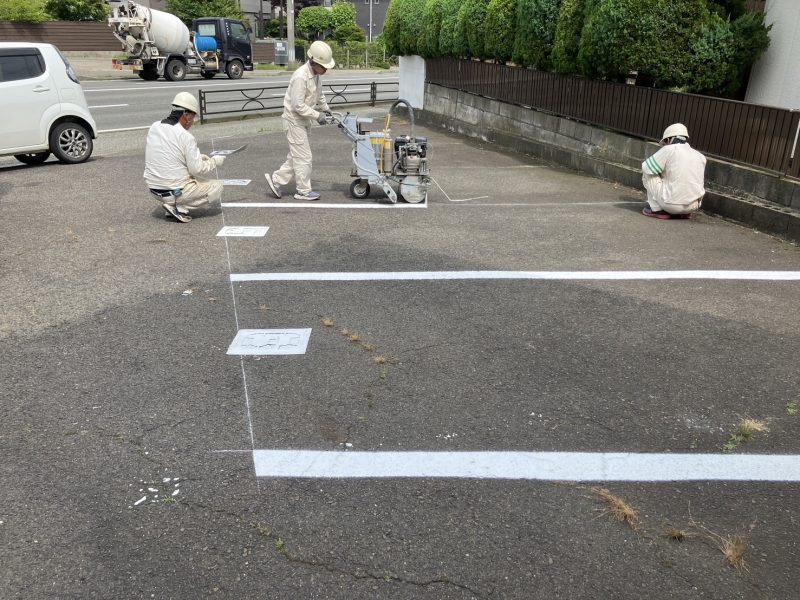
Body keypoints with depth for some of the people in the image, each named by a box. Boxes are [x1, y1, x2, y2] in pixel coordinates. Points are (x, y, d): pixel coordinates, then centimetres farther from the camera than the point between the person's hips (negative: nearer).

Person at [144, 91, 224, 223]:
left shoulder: (154, 127, 4)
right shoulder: (186, 137, -17)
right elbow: (198, 169, -15)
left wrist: (197, 157, 16)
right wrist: (214, 162, 3)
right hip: (176, 191, -7)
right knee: (217, 187, 11)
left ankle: (172, 204, 13)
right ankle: (179, 207, -4)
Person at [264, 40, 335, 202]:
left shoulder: (314, 74, 4)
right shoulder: (301, 77, -25)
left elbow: (318, 94, 22)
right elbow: (298, 105, -26)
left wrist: (325, 109, 11)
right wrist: (317, 116, -23)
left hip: (303, 120, 9)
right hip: (294, 120, -9)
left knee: (296, 155, 15)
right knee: (303, 157, -3)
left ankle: (276, 179, 24)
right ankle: (304, 191, 8)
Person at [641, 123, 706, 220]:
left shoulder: (669, 149, -3)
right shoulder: (701, 157, 12)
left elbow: (646, 167, 0)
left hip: (673, 204, -6)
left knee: (647, 174, 11)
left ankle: (657, 209, 5)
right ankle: (684, 213, 17)